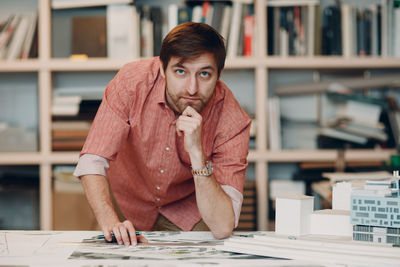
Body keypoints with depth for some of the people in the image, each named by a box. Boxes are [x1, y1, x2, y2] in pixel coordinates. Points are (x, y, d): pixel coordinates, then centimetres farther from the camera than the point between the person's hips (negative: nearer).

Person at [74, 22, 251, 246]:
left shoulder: (233, 121, -27)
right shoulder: (132, 82, -26)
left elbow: (223, 228, -32)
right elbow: (92, 162, -26)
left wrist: (196, 152, -43)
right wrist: (110, 221, -44)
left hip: (187, 209, -1)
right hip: (128, 201, 2)